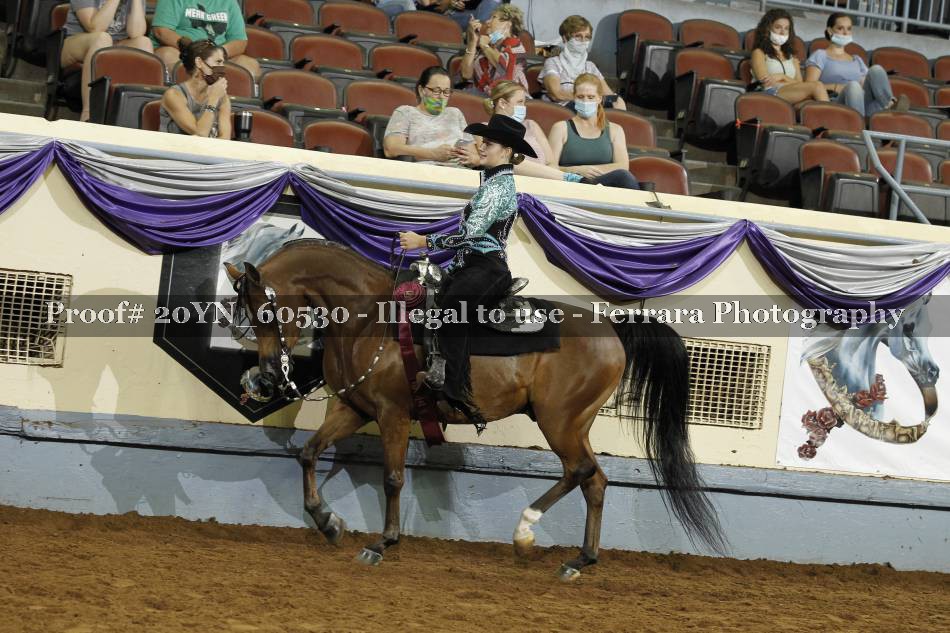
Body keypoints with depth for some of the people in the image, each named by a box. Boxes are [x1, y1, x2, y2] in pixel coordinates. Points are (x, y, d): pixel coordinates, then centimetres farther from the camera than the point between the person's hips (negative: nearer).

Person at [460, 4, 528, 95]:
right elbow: (466, 74, 3)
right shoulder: (480, 47, 14)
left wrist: (484, 45, -2)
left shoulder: (514, 43, 4)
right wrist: (473, 42, 0)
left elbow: (504, 64, -17)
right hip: (481, 96, 4)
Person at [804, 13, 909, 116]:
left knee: (876, 70, -24)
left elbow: (868, 86, 20)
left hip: (865, 103, 4)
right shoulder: (820, 56, 16)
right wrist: (834, 87, -14)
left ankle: (890, 106, -49)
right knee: (853, 86, -39)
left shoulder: (857, 60, 32)